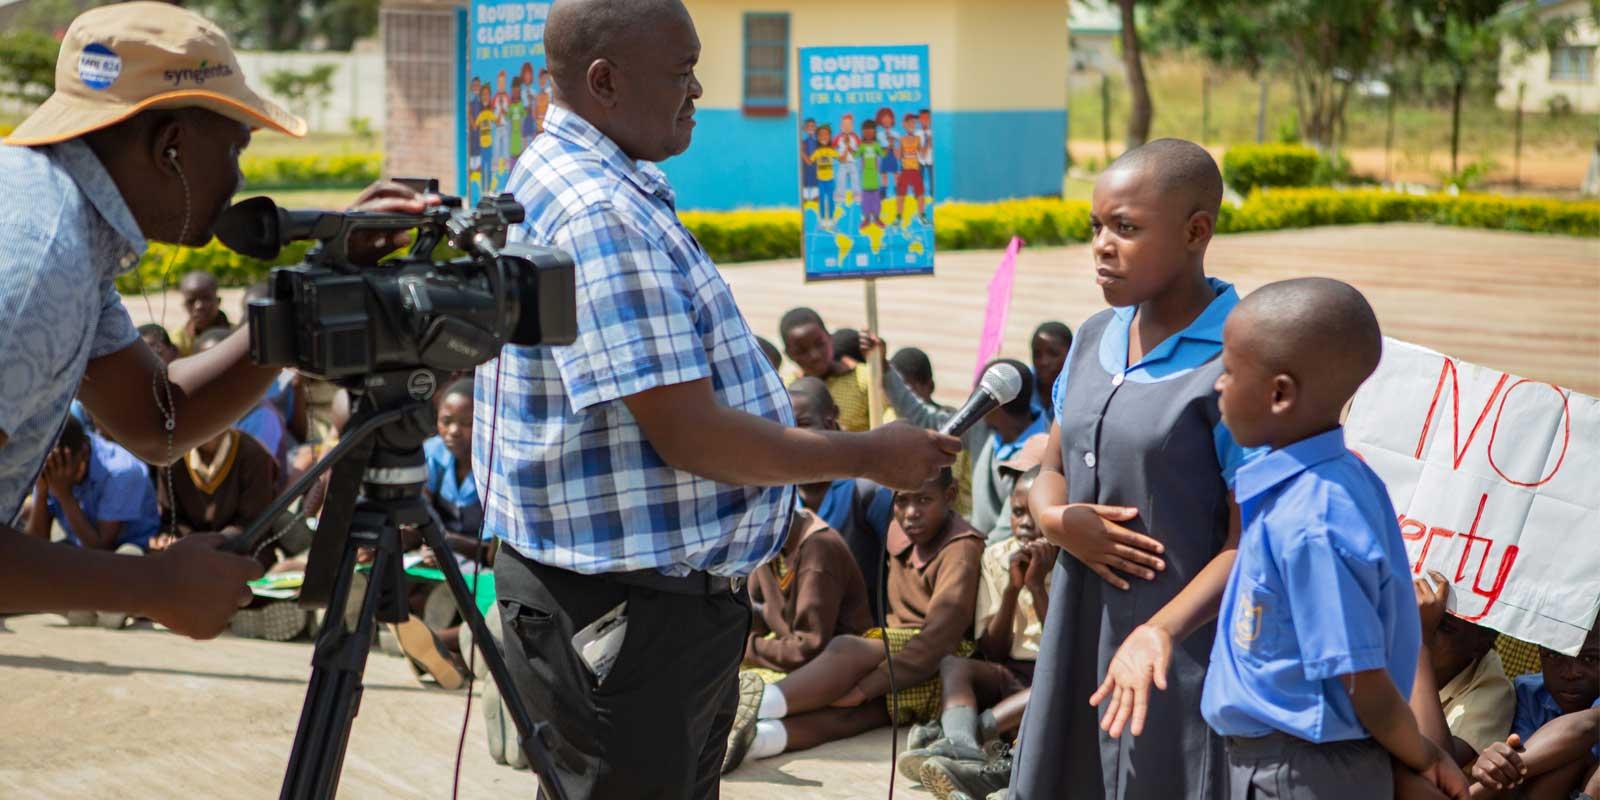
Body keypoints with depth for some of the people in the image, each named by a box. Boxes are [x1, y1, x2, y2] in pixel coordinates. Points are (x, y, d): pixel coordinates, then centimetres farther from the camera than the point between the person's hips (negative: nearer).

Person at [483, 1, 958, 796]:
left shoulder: (580, 182, 11)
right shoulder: (599, 216, -23)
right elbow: (690, 435, -24)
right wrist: (870, 456, -14)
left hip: (674, 595, 10)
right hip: (620, 611, -10)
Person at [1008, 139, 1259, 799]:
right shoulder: (1093, 339, 8)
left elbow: (1248, 543, -15)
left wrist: (1161, 631, -28)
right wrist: (1056, 519, -6)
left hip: (1183, 654, -7)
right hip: (1078, 641, 7)